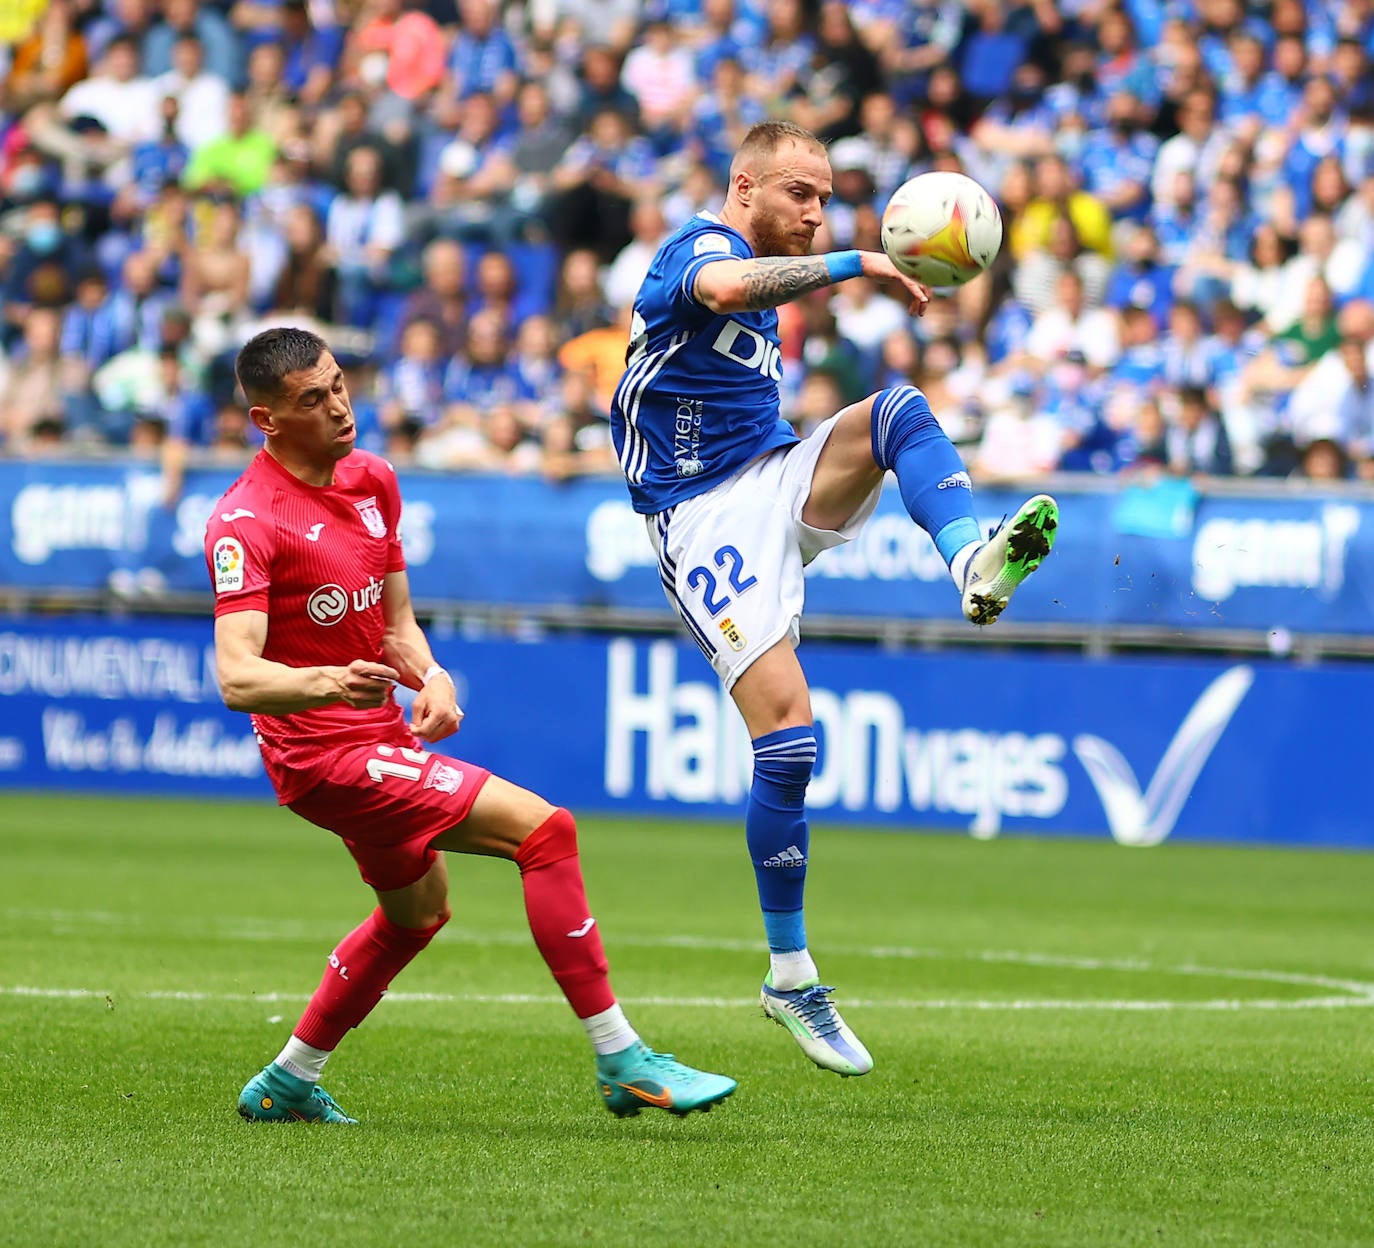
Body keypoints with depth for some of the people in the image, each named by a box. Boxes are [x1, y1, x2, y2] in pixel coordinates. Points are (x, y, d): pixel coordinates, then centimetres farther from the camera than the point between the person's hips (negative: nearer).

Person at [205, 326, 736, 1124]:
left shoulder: (373, 480, 6)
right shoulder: (248, 522, -20)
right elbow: (236, 676, -30)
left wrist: (428, 676, -8)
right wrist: (327, 683, -50)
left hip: (379, 735, 10)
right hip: (323, 753, -10)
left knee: (418, 910, 29)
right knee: (544, 827, -19)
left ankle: (287, 1086, 42)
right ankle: (622, 1062, -17)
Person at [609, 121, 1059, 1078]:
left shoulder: (767, 286, 20)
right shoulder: (701, 247, -9)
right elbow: (729, 288, -36)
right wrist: (861, 265, -36)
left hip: (782, 484, 8)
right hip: (708, 512, -8)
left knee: (901, 408, -19)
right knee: (788, 739, -16)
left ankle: (975, 565, -44)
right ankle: (791, 979, -4)